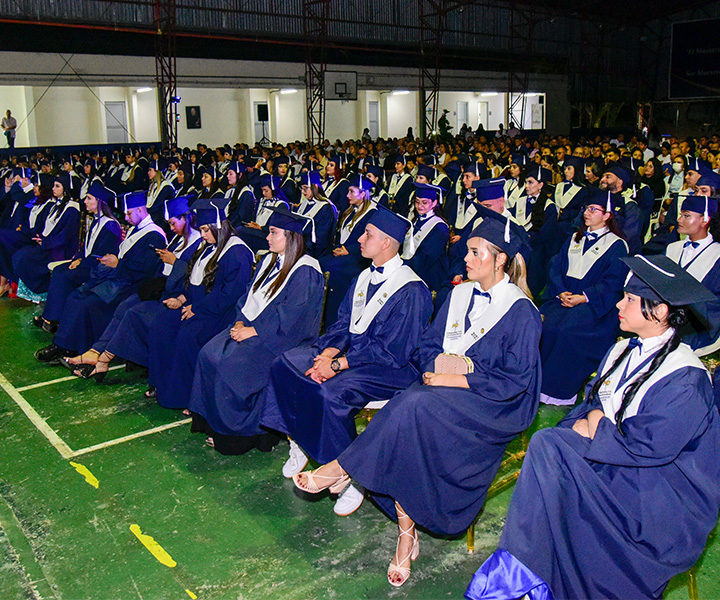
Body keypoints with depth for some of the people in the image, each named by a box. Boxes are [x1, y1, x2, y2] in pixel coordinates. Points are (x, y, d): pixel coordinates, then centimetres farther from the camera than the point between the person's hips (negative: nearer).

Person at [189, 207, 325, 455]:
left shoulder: (305, 272, -14)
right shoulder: (269, 262, 13)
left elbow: (289, 318, -19)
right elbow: (249, 297, 16)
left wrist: (253, 331, -18)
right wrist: (240, 322, -2)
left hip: (280, 340, -8)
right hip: (250, 328, 8)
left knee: (230, 364, -24)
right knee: (209, 354, -11)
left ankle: (236, 433, -7)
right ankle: (213, 422, -2)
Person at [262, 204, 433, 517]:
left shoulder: (412, 290, -16)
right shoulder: (365, 277, 11)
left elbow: (393, 351, -19)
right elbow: (343, 323, 12)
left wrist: (338, 364, -21)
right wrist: (328, 352, -9)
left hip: (388, 367, -8)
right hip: (351, 351, 8)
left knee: (332, 392, -34)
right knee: (284, 365, -7)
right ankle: (299, 443, 5)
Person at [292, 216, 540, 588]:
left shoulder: (521, 311, -7)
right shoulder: (459, 294, 12)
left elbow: (516, 380, -12)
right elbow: (428, 345, 14)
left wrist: (457, 379, -17)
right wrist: (435, 368, -9)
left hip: (492, 407, -5)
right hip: (442, 390, 6)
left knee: (415, 406, -33)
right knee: (402, 425, -25)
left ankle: (341, 469, -18)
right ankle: (406, 533, -15)